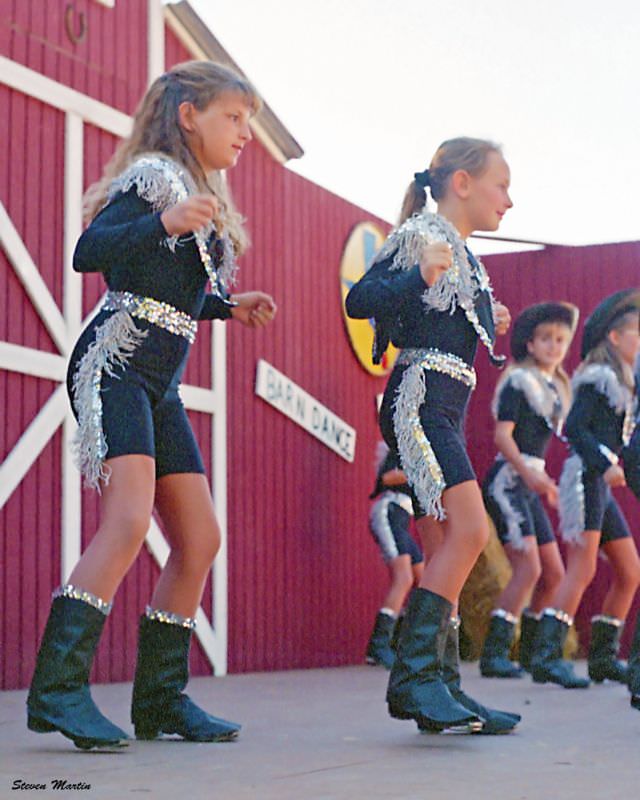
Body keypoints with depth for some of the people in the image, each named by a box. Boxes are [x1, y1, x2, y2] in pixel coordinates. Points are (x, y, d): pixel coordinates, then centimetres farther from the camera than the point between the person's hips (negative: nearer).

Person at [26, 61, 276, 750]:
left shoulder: (202, 201, 22)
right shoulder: (153, 175, -4)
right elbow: (89, 252, -16)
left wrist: (226, 307, 22)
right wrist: (163, 224, -28)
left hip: (160, 385, 9)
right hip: (114, 364, -9)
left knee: (200, 538, 4)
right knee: (129, 519, -24)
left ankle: (160, 698, 11)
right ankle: (57, 688, -23)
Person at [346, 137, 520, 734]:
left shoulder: (461, 255, 23)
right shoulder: (421, 235, -4)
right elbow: (360, 299, -17)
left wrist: (488, 324, 28)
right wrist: (420, 276, -31)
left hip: (442, 411, 10)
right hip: (419, 399, -10)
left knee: (446, 548, 5)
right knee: (468, 530, -21)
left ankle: (440, 686, 5)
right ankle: (414, 674, -21)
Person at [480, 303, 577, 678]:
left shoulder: (556, 389, 18)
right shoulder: (519, 380, -7)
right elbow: (502, 436, -16)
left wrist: (545, 482, 21)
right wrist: (528, 474, -27)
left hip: (530, 484, 9)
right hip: (507, 480, -9)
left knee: (554, 574, 8)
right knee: (529, 566, -19)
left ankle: (529, 653, 18)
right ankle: (494, 654, -17)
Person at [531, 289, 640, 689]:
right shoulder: (598, 377, -6)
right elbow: (574, 427, -17)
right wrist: (605, 466, -24)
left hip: (602, 485, 10)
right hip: (585, 479, -10)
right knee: (583, 569, -18)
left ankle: (603, 655, 14)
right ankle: (547, 656, -21)